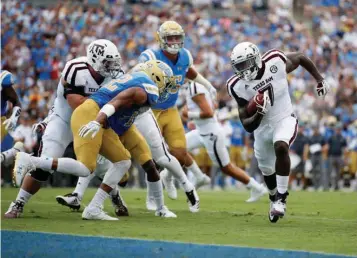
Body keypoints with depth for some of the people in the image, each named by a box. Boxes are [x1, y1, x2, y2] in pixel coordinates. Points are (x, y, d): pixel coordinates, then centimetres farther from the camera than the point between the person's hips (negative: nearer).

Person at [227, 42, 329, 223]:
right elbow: (248, 126, -15)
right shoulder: (238, 86, -17)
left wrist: (320, 79, 2)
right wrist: (258, 114, -36)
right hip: (262, 128, 3)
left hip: (284, 121, -3)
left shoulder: (275, 61, -20)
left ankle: (281, 198, -23)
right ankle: (274, 199, 50)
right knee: (267, 171, 17)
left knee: (280, 147, -34)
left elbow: (301, 58, 4)